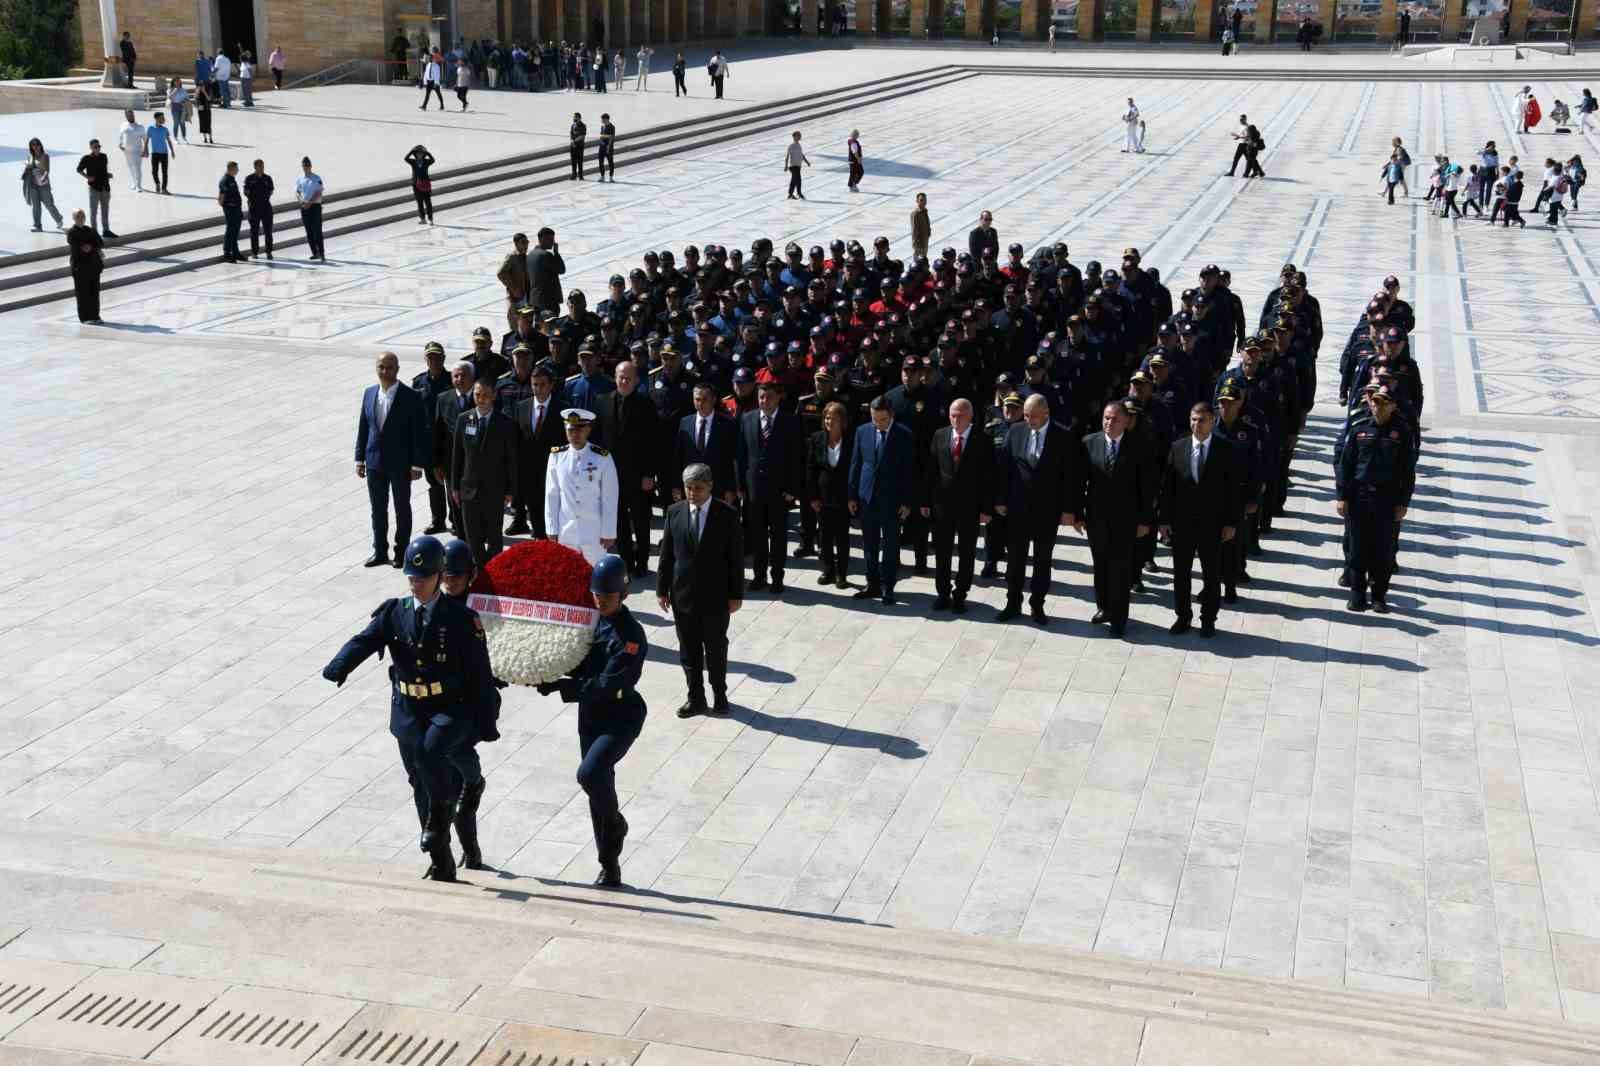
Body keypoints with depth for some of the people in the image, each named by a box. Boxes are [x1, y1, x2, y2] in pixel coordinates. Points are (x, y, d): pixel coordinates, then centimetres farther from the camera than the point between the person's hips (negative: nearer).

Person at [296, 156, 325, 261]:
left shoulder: (316, 179, -4)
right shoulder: (299, 179, 9)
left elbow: (319, 194, -8)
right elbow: (297, 192, 9)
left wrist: (309, 203, -17)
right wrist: (301, 201, -11)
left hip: (315, 206, -4)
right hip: (304, 207, 4)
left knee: (317, 231, -10)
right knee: (309, 232, 6)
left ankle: (321, 254, -11)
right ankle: (315, 253, 14)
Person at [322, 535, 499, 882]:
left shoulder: (461, 618, -7)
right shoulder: (395, 612, 2)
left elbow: (481, 674, -6)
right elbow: (364, 641, -14)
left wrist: (485, 723, -8)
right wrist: (338, 668, -35)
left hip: (452, 709, -4)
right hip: (408, 711, 4)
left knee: (428, 750, -32)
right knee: (422, 789, 9)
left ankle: (440, 813, -5)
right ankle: (442, 863, 22)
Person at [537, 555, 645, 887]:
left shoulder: (631, 634, -19)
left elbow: (606, 685, -24)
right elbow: (577, 664, 13)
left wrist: (560, 687, -26)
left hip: (621, 717, -7)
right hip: (590, 716, 7)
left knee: (590, 773, -27)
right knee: (598, 788, 12)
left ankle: (615, 822, 4)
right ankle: (610, 867, 25)